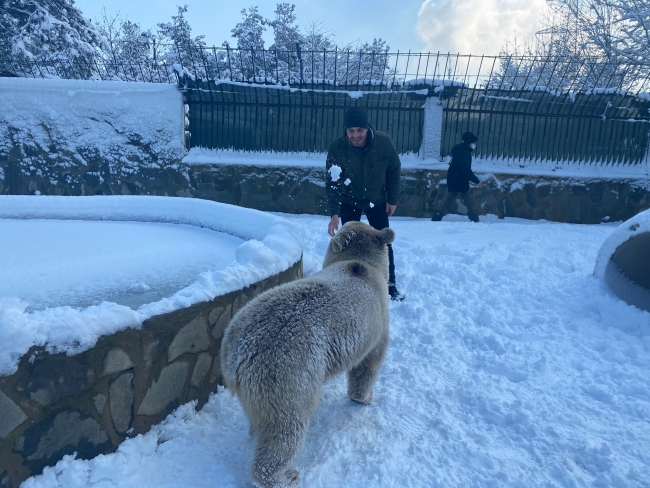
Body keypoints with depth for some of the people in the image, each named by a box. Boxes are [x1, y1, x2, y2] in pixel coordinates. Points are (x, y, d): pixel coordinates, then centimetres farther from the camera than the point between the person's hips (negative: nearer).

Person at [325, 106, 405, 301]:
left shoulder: (384, 142, -23)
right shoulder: (336, 149, -27)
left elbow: (394, 170, -8)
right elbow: (332, 183, -26)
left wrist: (392, 199, -4)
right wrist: (334, 214, -34)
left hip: (377, 200, 1)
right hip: (349, 202, -1)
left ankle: (390, 284, 17)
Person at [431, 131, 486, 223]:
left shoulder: (465, 151, 12)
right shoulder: (462, 152, -19)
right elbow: (466, 170, -25)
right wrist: (477, 181, -21)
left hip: (463, 184, 10)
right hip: (456, 184, -10)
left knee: (471, 204, 12)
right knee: (448, 205, -4)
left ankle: (475, 222, 18)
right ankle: (435, 221, 3)